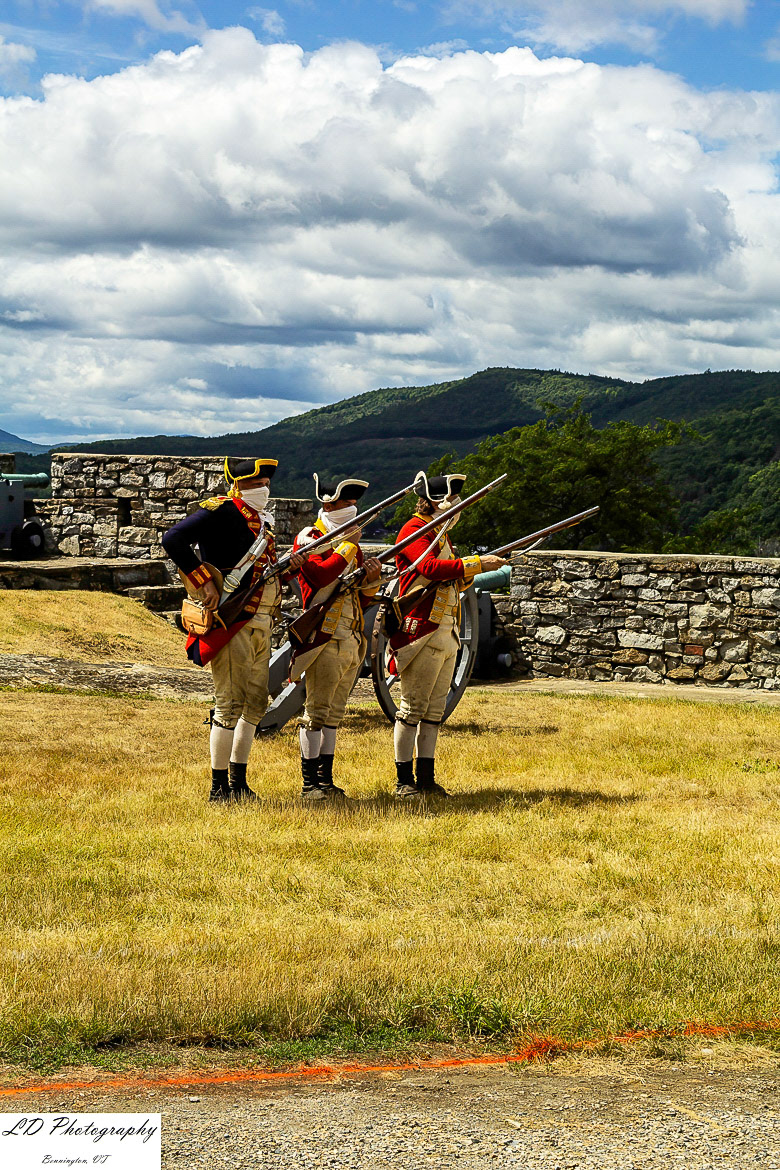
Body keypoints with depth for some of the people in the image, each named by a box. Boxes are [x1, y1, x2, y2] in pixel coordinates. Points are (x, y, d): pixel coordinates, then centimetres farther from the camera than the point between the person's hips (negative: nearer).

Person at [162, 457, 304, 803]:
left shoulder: (261, 521, 18)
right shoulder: (221, 511, -10)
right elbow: (173, 539, -20)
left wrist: (289, 567, 2)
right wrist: (203, 582, -22)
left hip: (261, 626, 9)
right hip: (233, 621, -9)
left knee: (255, 704, 12)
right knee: (230, 704, -6)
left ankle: (239, 782, 21)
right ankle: (219, 786, 0)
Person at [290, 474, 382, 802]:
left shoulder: (349, 545, 21)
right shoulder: (309, 539, -3)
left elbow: (364, 601, 21)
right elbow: (321, 575, -24)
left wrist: (371, 577, 1)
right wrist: (348, 546, -15)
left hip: (352, 640, 8)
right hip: (326, 637, -8)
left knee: (334, 714, 9)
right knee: (317, 712, -8)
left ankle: (326, 780, 12)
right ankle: (310, 783, -6)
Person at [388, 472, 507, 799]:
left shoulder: (440, 534, 22)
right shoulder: (414, 530, -7)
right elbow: (430, 567, -25)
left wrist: (472, 569, 5)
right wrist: (476, 563, -25)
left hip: (446, 633, 10)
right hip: (422, 631, -9)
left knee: (435, 709, 9)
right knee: (413, 707, -7)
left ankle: (426, 778, 12)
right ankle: (404, 780, -4)